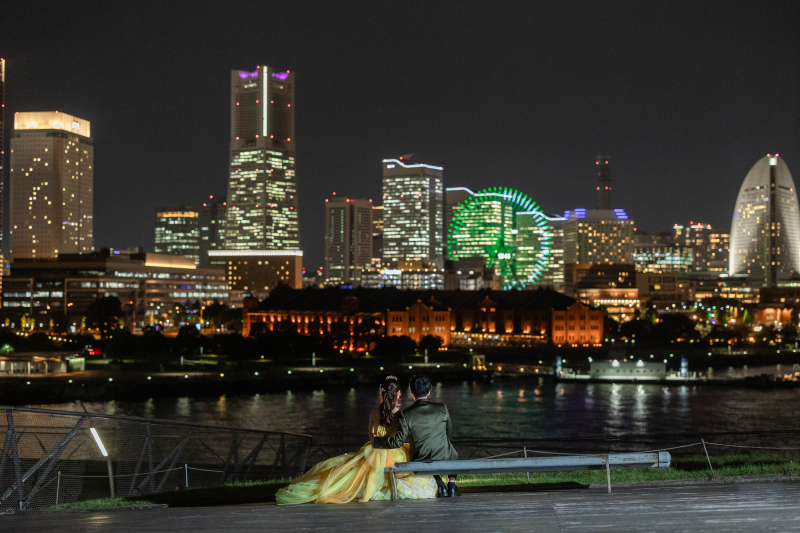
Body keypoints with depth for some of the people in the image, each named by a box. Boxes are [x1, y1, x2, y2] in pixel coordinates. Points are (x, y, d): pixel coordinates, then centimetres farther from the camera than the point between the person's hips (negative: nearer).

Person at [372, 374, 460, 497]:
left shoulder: (406, 415, -13)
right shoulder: (442, 408, -7)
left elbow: (398, 442, -9)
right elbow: (449, 433, 7)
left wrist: (376, 441, 8)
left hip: (421, 462, 0)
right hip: (445, 459, 0)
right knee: (453, 451, 37)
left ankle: (441, 486, 23)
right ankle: (452, 486, 28)